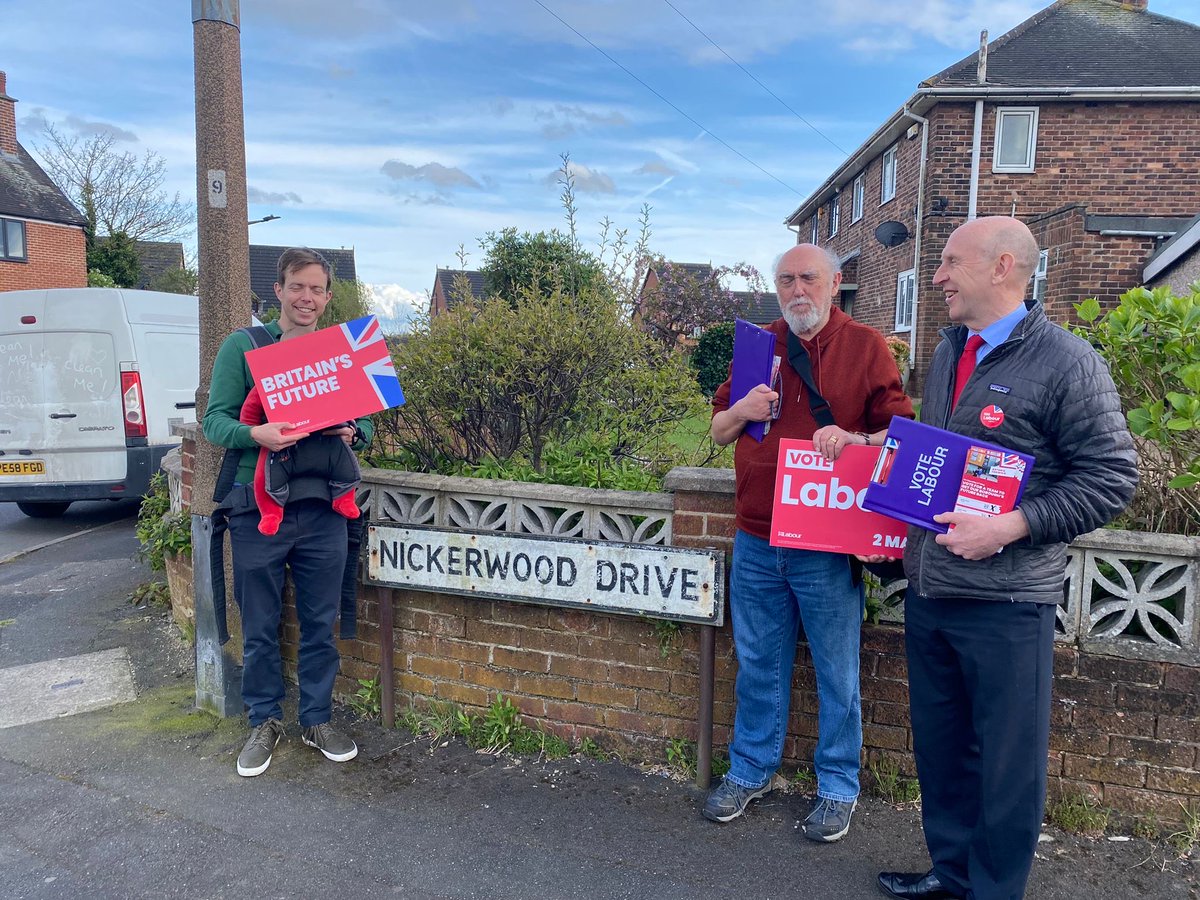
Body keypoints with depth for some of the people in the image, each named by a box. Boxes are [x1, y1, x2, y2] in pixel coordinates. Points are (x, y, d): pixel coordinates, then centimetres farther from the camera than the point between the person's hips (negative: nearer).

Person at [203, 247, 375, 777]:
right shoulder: (242, 346, 3)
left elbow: (365, 420, 11)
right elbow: (215, 419, -2)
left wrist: (354, 433, -12)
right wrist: (255, 434, -23)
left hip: (322, 507, 2)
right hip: (257, 506, -2)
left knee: (320, 624, 11)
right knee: (260, 627, 9)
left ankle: (316, 719, 28)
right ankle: (265, 722, 28)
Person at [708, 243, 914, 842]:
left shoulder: (864, 346, -1)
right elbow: (718, 432, 15)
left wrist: (855, 439, -23)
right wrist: (741, 411, -7)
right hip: (755, 541, 4)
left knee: (836, 673, 9)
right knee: (759, 665, 17)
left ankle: (838, 786, 28)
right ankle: (751, 769, 34)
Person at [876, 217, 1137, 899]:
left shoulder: (1066, 361, -11)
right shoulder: (949, 353, 12)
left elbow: (1113, 476, -13)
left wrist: (1009, 528, -21)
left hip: (1007, 600, -7)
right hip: (928, 586, 7)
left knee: (1008, 758, 8)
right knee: (939, 742, 19)